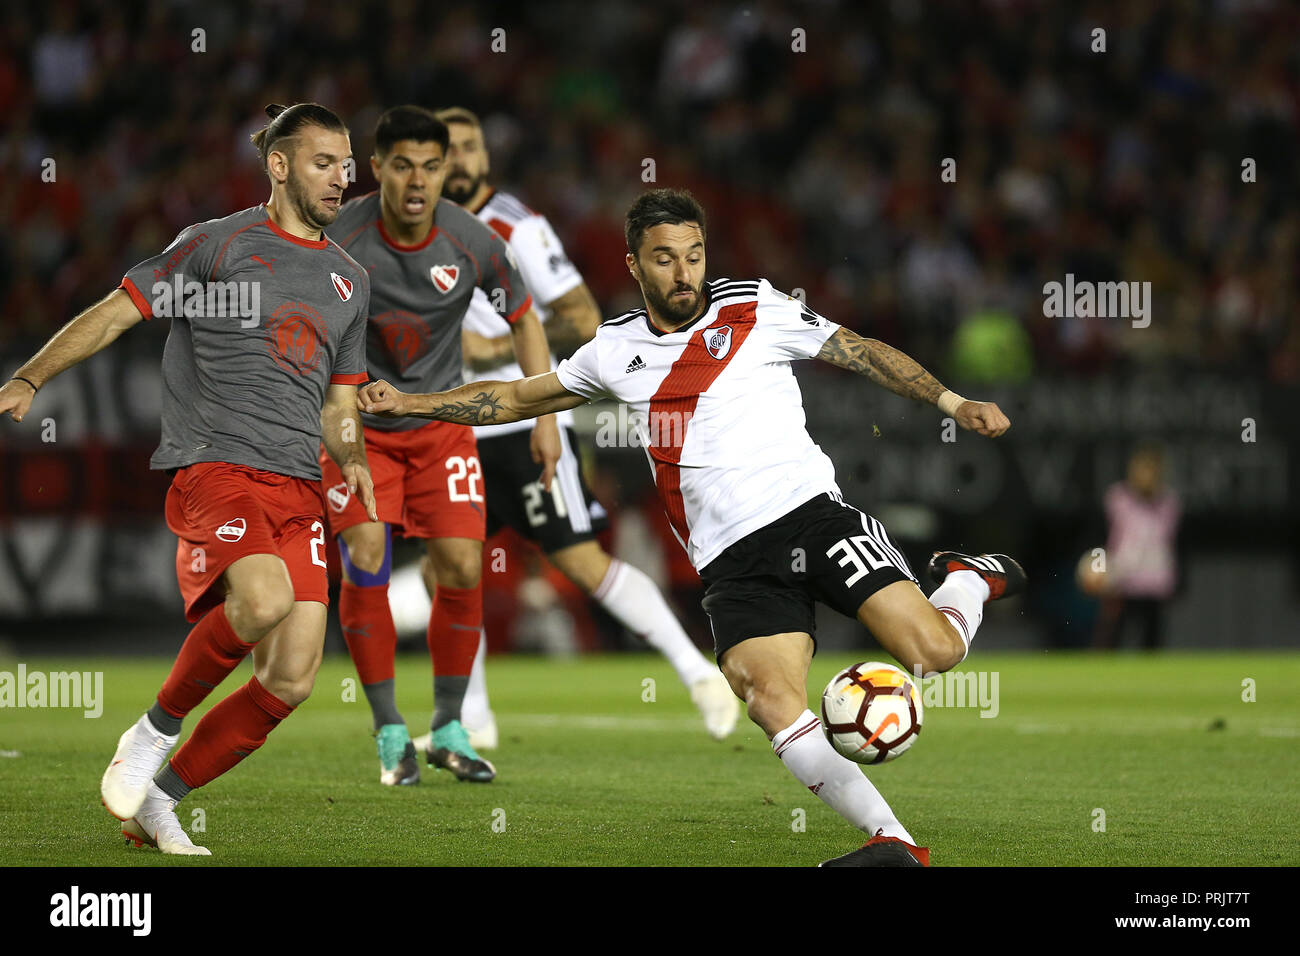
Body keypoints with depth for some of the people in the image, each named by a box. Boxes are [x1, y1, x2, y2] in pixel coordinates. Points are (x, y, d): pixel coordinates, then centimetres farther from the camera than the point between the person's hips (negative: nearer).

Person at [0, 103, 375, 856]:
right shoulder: (217, 244, 3)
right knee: (266, 599, -34)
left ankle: (155, 805, 11)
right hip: (214, 465, -6)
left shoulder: (350, 280, 21)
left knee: (292, 684, -5)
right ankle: (157, 730, -9)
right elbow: (116, 313, 1)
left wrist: (354, 462, 6)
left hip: (298, 490, 6)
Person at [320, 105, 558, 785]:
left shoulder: (473, 243, -15)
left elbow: (523, 320, 2)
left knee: (462, 569, -7)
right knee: (365, 567, -14)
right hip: (358, 424, -2)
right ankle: (390, 735, 0)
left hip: (440, 418, 2)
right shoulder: (338, 242, -21)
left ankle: (448, 731, 11)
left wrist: (545, 417, -2)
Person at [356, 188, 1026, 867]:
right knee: (767, 696, -26)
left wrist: (953, 403, 3)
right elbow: (517, 398, 29)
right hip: (732, 563, 2)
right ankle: (893, 843, -23)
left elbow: (862, 352, 12)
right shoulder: (614, 352, 15)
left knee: (932, 649, -20)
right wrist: (409, 403, 26)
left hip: (811, 512, -2)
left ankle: (967, 582, 17)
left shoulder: (756, 311, 7)